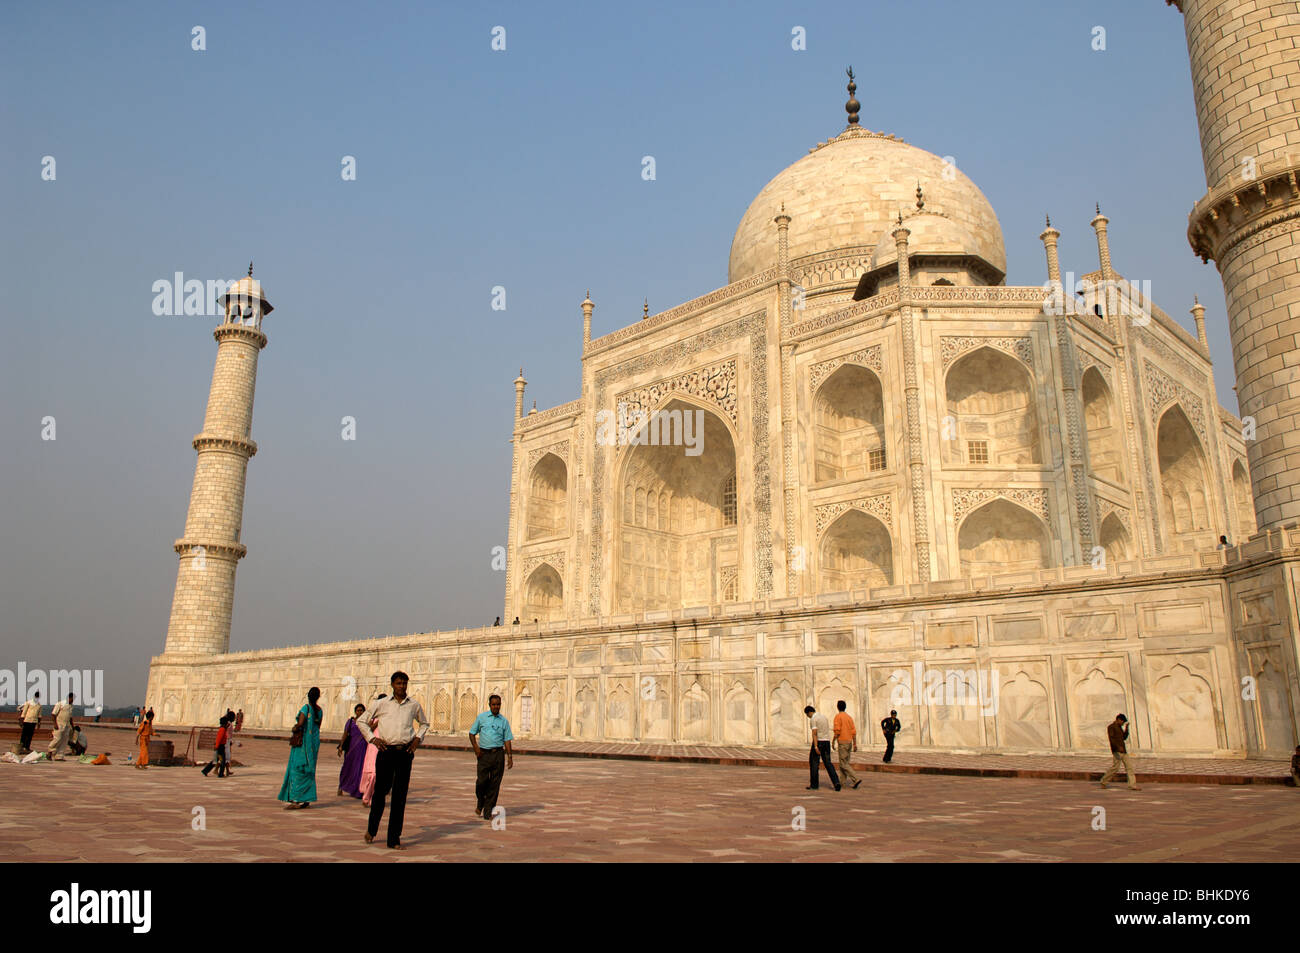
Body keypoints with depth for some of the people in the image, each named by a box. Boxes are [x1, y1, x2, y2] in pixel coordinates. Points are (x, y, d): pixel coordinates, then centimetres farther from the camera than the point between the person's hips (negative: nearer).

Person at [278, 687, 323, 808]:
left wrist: (295, 729, -5)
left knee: (297, 769, -3)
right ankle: (307, 799, 16)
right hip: (314, 742, 7)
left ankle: (295, 799, -8)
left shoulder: (306, 708, -13)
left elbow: (300, 723, -24)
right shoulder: (320, 710, 7)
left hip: (303, 741, -7)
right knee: (309, 770, 12)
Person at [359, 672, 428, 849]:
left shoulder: (414, 705, 8)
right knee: (380, 791, 5)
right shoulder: (382, 704, 3)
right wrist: (372, 738, 0)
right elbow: (362, 721, 12)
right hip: (386, 751, -1)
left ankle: (394, 839, 11)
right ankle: (371, 829, 32)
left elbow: (424, 723, 25)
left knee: (400, 797, 2)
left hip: (405, 753, 1)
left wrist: (418, 739, 8)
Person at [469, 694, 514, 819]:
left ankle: (488, 811, 9)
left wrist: (510, 756, 1)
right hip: (484, 753, -1)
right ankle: (480, 804, 22)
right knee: (482, 781, -7)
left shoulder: (504, 721, 9)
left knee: (494, 783, 0)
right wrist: (475, 747, -6)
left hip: (498, 754, 1)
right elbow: (472, 733, 9)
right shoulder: (481, 718, 5)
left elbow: (507, 740, 8)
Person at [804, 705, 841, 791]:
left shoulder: (814, 719, -11)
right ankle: (836, 781, -12)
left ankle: (814, 785, 9)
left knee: (813, 763, 6)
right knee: (828, 763, 6)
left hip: (818, 742, -7)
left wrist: (815, 747, -25)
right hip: (827, 742, 7)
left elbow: (814, 733, -20)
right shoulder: (824, 717, 15)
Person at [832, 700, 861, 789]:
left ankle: (856, 779, -18)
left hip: (842, 742, -7)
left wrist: (833, 742, -8)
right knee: (844, 762, 14)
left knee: (844, 764, -6)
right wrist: (855, 744, 11)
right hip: (849, 741, 7)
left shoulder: (838, 716, -8)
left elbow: (837, 731, -15)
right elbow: (854, 731, 9)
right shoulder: (849, 717, 11)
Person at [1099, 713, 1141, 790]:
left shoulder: (1119, 727, 20)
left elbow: (1124, 738, 21)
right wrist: (1118, 746, -31)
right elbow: (1111, 738, -18)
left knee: (1129, 766, 1)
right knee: (1115, 768, -8)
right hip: (1117, 751, -9)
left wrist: (1126, 728, 11)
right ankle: (1104, 781, 5)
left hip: (1123, 750, 9)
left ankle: (1132, 785, 0)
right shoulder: (1111, 727, -7)